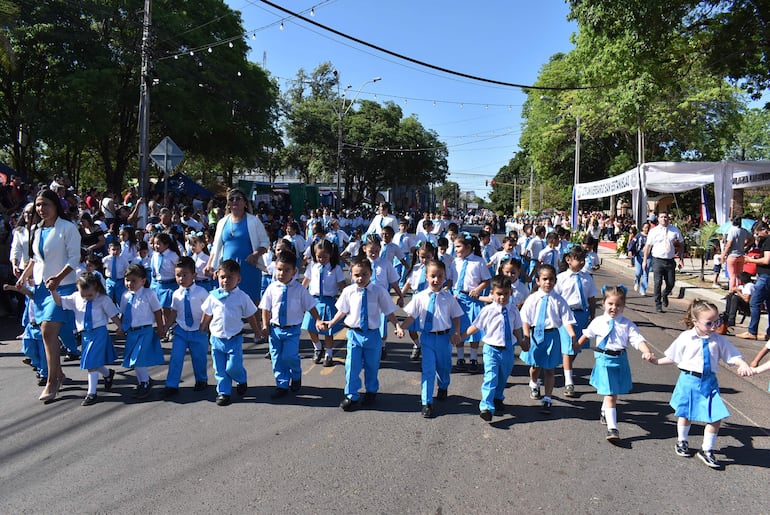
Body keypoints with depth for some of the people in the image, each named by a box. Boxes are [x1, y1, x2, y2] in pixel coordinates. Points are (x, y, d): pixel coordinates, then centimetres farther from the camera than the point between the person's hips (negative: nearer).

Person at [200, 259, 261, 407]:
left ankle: (241, 380, 26)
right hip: (216, 339, 3)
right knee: (220, 369, 8)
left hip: (234, 339, -3)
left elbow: (251, 317, 3)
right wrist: (202, 329, 18)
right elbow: (207, 316, 13)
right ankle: (223, 392, 23)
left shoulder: (242, 297, -7)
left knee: (233, 367, -5)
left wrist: (258, 332, 9)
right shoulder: (213, 296, -1)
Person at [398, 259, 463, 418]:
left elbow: (456, 316, 2)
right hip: (428, 337, -2)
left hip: (445, 337, 2)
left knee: (444, 367, 21)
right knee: (428, 370, -5)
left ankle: (443, 388, 52)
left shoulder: (448, 298, -4)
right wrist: (401, 328, -17)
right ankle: (427, 403, 4)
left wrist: (456, 332, -11)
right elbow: (411, 316, -4)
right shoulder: (420, 297, -7)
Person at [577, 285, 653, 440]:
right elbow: (587, 335, 15)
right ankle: (612, 428, -7)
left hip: (620, 359, 2)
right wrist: (576, 346, 25)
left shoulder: (627, 324, -4)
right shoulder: (598, 322, -2)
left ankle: (604, 413, 49)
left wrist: (647, 352, -32)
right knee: (610, 395, -8)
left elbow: (638, 340, -13)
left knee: (613, 393, 19)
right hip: (604, 360, -2)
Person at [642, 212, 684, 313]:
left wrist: (681, 259, 5)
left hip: (670, 261, 2)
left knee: (671, 284, 4)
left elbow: (680, 245, 11)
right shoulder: (653, 231, 0)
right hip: (657, 260, -2)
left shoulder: (674, 230, 5)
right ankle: (658, 304, 6)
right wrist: (645, 260, -1)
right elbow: (648, 246, 3)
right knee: (658, 283, -7)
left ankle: (665, 295, 37)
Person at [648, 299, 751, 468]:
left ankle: (706, 450, 19)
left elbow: (734, 356, -3)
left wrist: (744, 364, -22)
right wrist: (657, 361, 4)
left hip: (709, 382, 2)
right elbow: (673, 357, 4)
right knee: (685, 415, 14)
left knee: (716, 418, -1)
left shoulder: (719, 340, -3)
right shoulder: (686, 338, -8)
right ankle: (682, 442, 40)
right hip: (689, 380, -2)